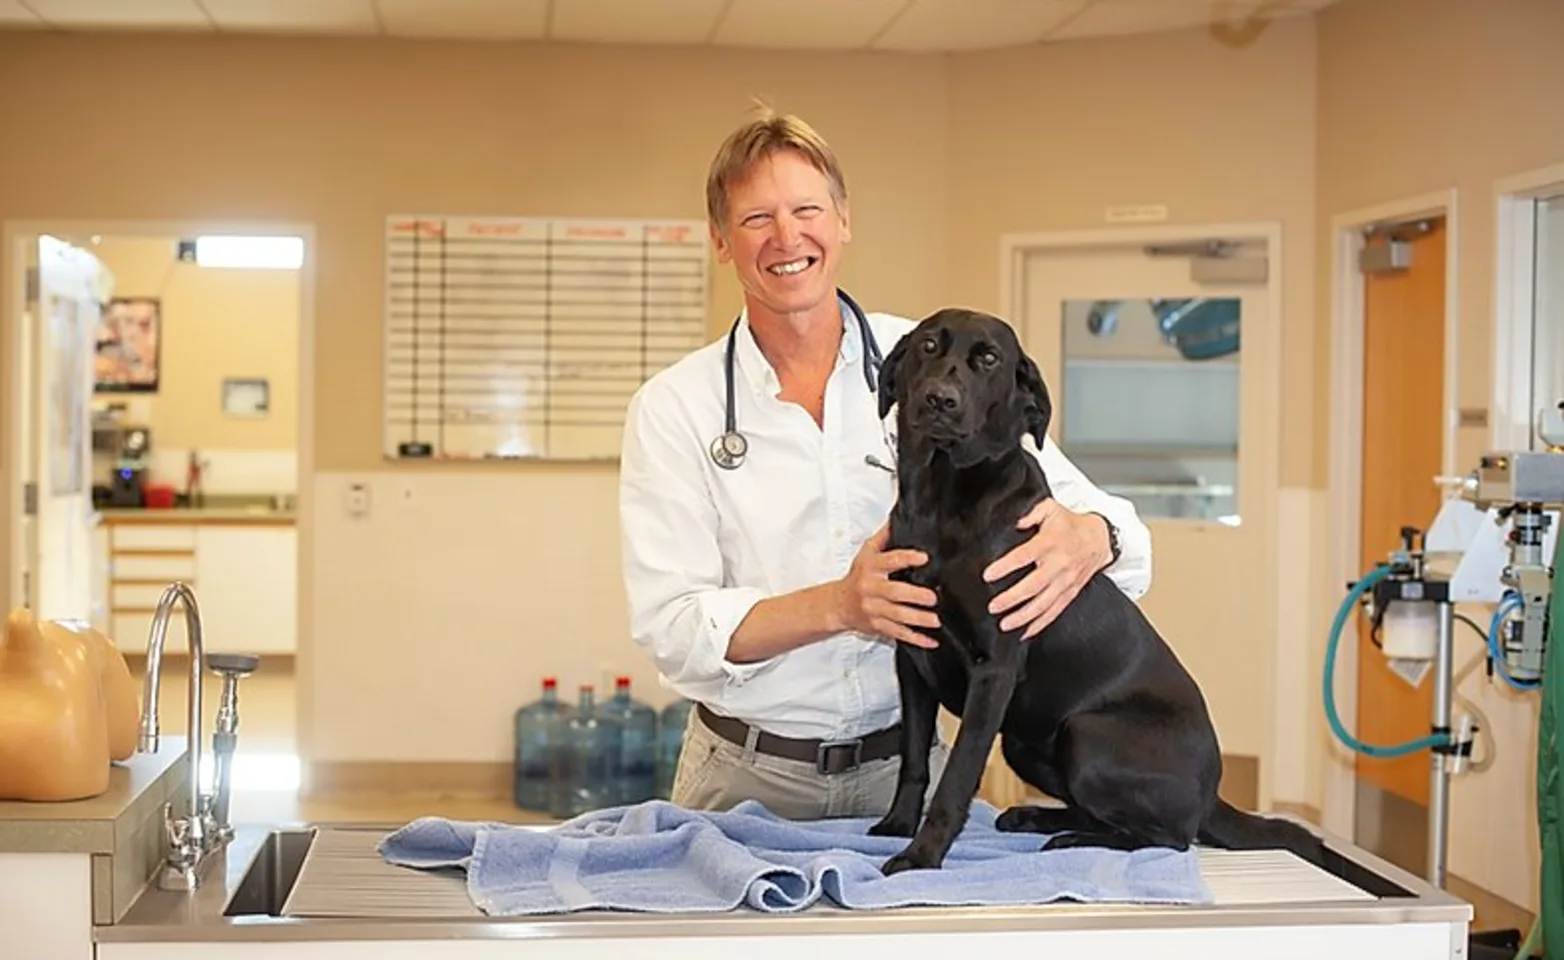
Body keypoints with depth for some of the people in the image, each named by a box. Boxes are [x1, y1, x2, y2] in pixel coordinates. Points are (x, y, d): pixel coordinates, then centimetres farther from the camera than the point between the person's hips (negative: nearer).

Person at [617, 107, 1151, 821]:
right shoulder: (672, 408, 0)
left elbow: (1102, 519, -1)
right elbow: (669, 627, -9)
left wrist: (1087, 540, -25)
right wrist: (838, 606, -24)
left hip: (907, 762, 0)